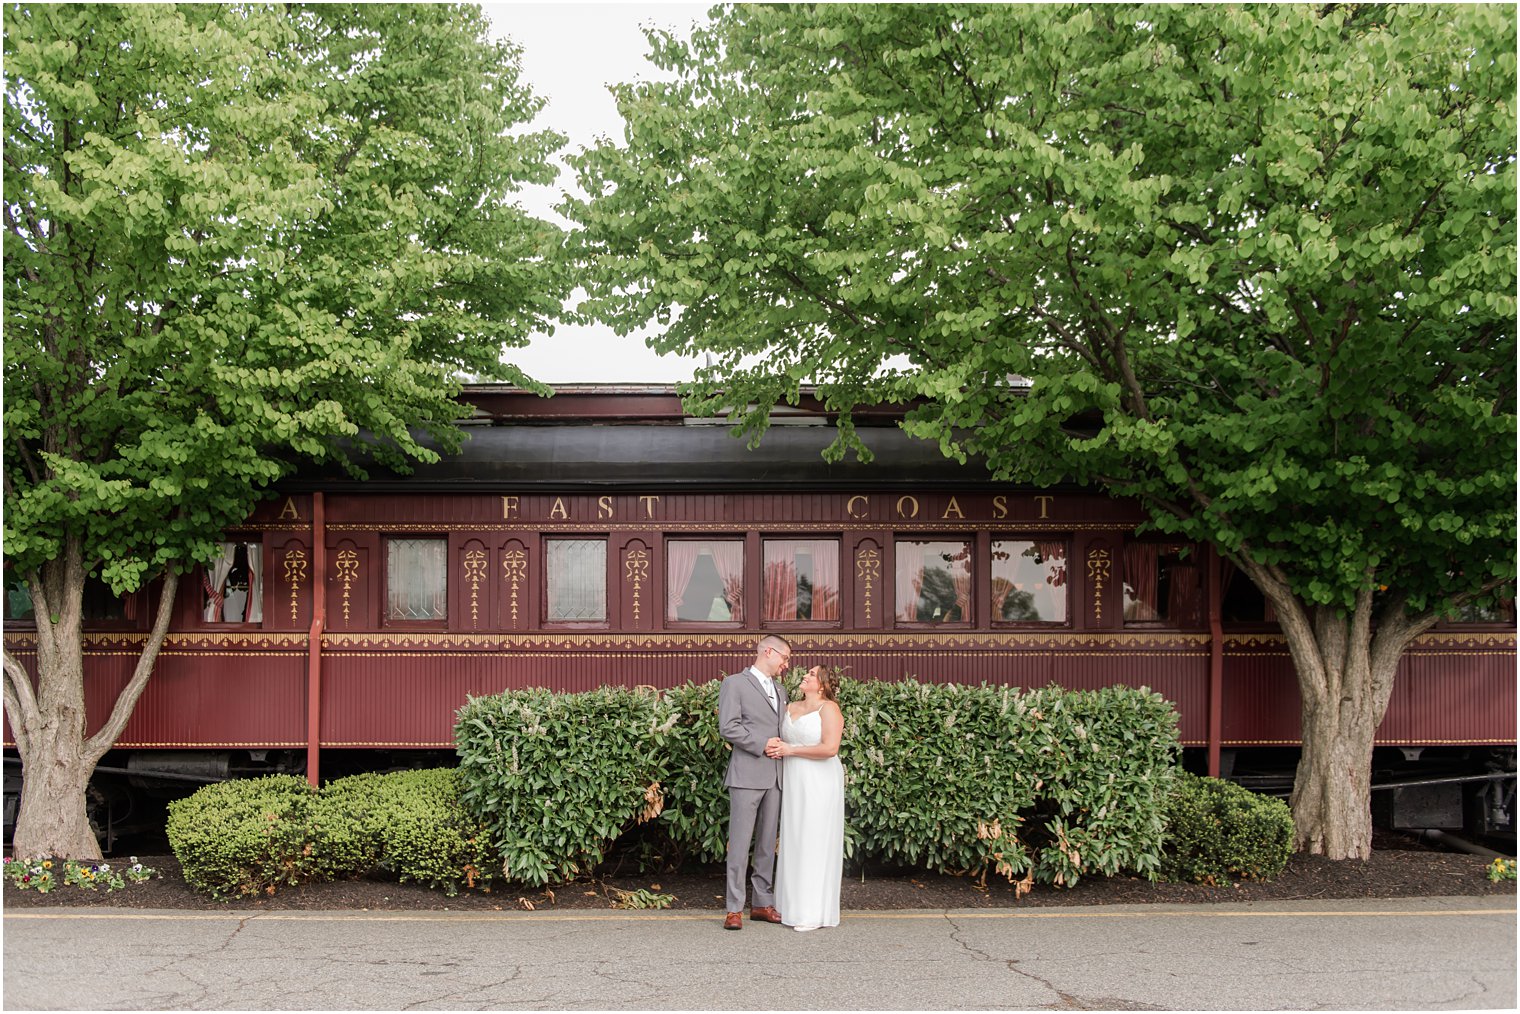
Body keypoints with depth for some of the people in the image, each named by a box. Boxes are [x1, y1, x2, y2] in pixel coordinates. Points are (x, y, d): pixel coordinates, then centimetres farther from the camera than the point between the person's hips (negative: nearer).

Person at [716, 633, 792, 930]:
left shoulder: (779, 690, 20)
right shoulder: (735, 683, -2)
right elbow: (728, 728, -11)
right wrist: (762, 745, -14)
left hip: (775, 777, 7)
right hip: (747, 775, -7)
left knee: (768, 843, 9)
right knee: (740, 842, -5)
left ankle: (762, 903, 16)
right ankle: (734, 908, -1)